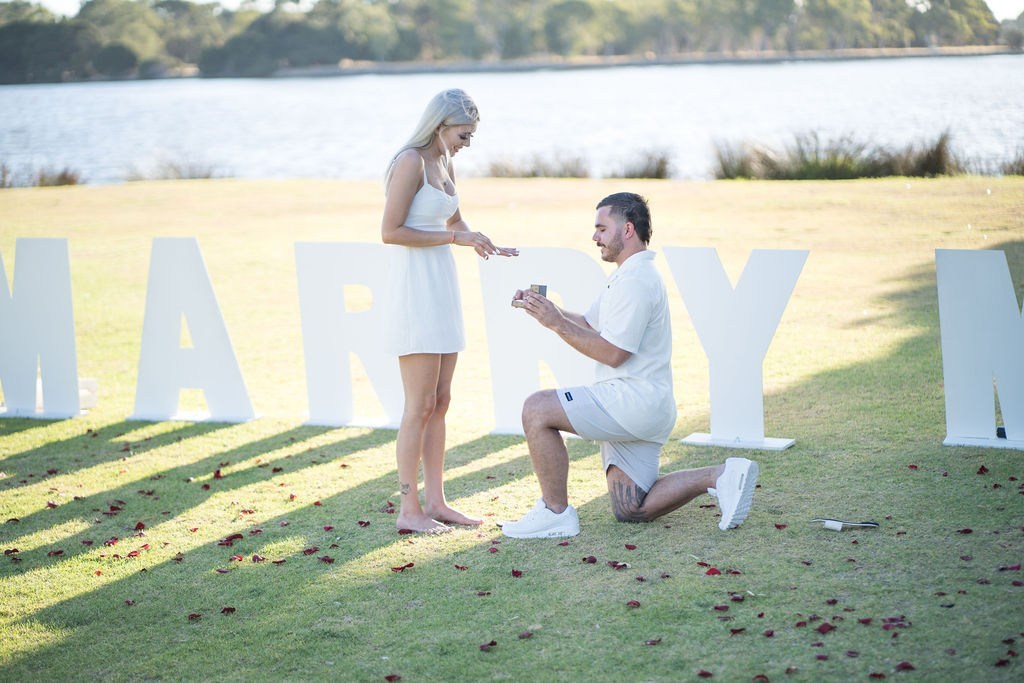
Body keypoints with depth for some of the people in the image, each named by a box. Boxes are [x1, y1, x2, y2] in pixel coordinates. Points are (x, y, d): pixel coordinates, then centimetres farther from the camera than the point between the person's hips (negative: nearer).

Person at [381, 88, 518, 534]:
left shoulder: (444, 163, 13)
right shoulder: (411, 162, -14)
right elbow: (390, 232, -18)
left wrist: (482, 244, 9)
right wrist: (453, 238, -15)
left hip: (441, 291, 9)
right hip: (413, 291, -9)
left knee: (440, 402, 10)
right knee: (420, 405, -6)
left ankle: (435, 501, 15)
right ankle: (409, 509, 0)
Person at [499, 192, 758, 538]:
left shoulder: (636, 280, -15)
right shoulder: (625, 276, 19)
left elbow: (611, 353, -19)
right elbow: (588, 325, 23)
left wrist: (557, 323, -16)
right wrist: (546, 309, 6)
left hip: (636, 402, -11)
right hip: (637, 409, 11)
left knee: (537, 409, -18)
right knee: (631, 511, 11)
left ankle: (556, 512, -12)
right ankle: (720, 476, 10)